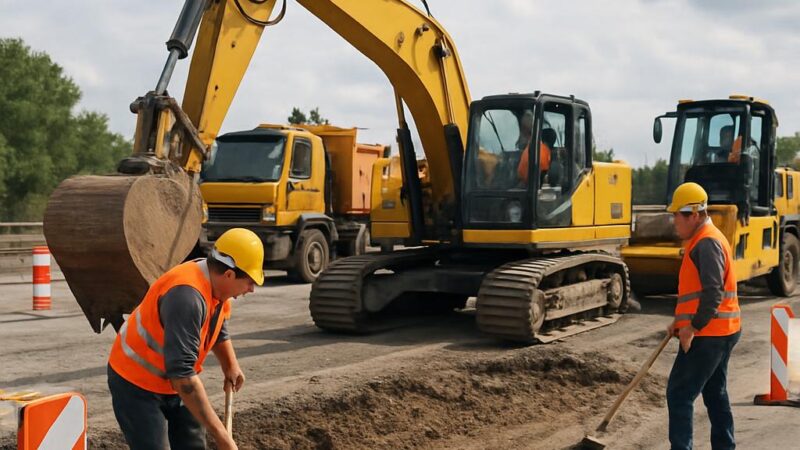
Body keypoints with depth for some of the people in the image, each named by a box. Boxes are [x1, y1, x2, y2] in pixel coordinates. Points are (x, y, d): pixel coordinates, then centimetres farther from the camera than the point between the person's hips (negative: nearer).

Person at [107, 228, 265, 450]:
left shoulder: (217, 286, -4)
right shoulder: (187, 295, -34)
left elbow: (218, 332, 20)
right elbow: (182, 374, -38)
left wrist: (231, 367, 3)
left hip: (173, 382, 9)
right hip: (135, 383, -9)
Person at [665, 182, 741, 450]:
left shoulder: (707, 243, -17)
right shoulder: (703, 240, 16)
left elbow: (713, 294, -25)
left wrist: (692, 328, -22)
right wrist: (680, 321, 19)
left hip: (707, 334, -11)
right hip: (720, 332, 11)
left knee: (679, 393, -7)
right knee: (715, 394, 17)